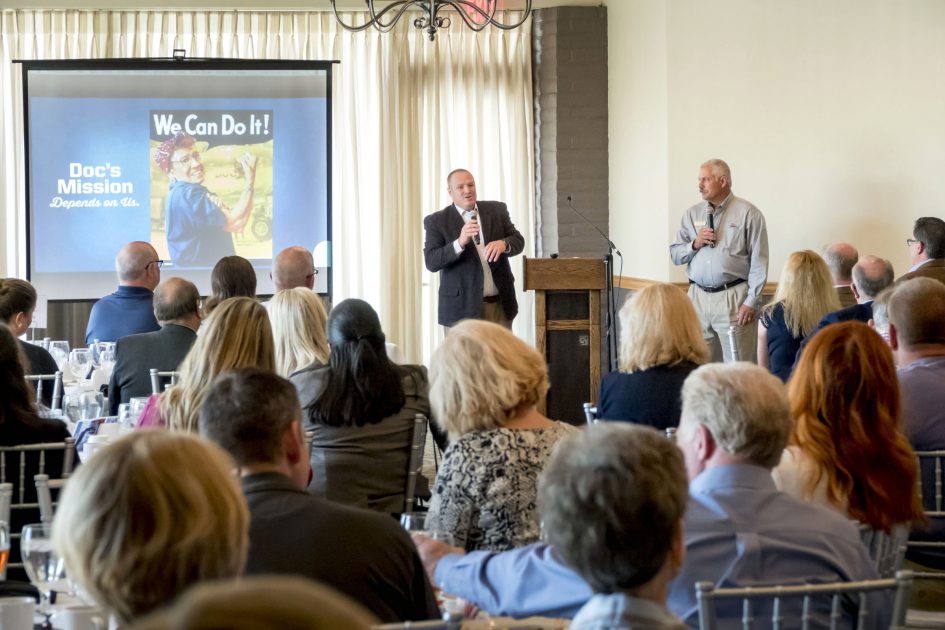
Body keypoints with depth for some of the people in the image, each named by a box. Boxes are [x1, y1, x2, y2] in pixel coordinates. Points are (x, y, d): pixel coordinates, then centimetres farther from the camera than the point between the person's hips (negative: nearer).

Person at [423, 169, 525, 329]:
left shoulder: (497, 210, 8)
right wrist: (460, 242, -26)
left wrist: (503, 244, -19)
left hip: (500, 303, 3)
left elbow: (518, 240, 5)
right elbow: (431, 262, -11)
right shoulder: (437, 221, -2)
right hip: (462, 306, -3)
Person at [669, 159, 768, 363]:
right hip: (697, 297, 5)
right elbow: (675, 255, 14)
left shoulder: (748, 214, -1)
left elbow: (758, 263, -5)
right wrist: (694, 244, -5)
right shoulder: (692, 214, 13)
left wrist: (751, 302, -11)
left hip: (732, 298, -4)